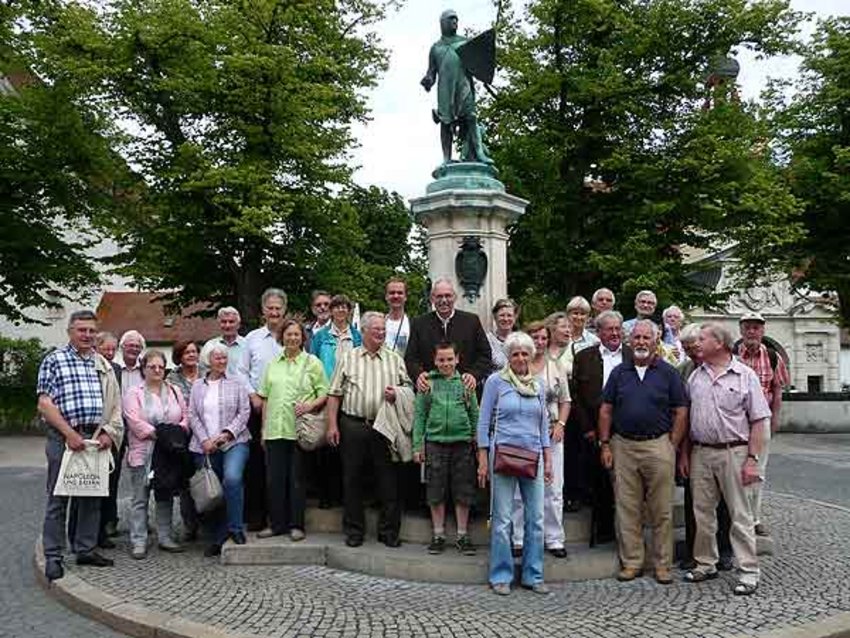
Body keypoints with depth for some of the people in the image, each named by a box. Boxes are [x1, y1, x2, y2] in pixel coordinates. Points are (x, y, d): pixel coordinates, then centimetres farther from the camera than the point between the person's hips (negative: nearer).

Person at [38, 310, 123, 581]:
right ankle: (53, 556, 9)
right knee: (58, 498, 1)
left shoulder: (103, 364, 13)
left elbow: (115, 403, 13)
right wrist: (70, 434, -14)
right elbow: (45, 404, -8)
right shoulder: (54, 360, -1)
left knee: (92, 497, 11)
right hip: (63, 437, -5)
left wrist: (109, 432, -2)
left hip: (96, 438, 5)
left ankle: (86, 549, 22)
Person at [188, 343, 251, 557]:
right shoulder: (197, 387, 13)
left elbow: (244, 412, 1)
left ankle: (236, 528, -10)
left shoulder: (236, 383, 8)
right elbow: (192, 416, 7)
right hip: (205, 446, 3)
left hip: (234, 442, -3)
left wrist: (227, 434, -10)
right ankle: (217, 538, 16)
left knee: (232, 479, -26)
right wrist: (205, 440, -6)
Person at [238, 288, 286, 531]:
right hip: (257, 404, 1)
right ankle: (255, 513, 8)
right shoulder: (252, 338, 8)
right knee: (255, 458, 1)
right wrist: (254, 396, -2)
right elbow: (242, 372, 9)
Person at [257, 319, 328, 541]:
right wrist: (264, 427, 11)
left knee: (297, 478, 2)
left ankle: (296, 525, 11)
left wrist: (310, 406, -16)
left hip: (299, 429, -3)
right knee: (274, 478, 5)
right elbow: (265, 398, 15)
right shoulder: (273, 364, 13)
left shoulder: (312, 362, 3)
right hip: (275, 429, 3)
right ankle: (277, 523, 16)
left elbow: (325, 393, 2)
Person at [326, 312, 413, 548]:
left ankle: (389, 531, 13)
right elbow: (335, 394, 5)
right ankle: (354, 530, 17)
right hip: (353, 425, -1)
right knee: (352, 479, 5)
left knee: (388, 480, 2)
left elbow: (408, 386, 13)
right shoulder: (348, 358, 7)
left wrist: (397, 394, -9)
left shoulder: (395, 359, 11)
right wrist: (332, 424, -3)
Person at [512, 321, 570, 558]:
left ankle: (554, 539, 15)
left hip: (551, 434, 2)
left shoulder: (557, 368, 10)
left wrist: (560, 425, 0)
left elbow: (565, 401, 13)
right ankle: (519, 539, 13)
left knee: (553, 489, 4)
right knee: (519, 490, 2)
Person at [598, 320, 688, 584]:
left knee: (662, 510, 3)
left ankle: (663, 564, 15)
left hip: (658, 446, -2)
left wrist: (672, 446, -5)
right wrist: (605, 445, 4)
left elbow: (681, 412, 1)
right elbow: (606, 410, 10)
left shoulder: (668, 373, 2)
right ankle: (631, 562, 17)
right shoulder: (619, 372, 9)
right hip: (623, 446, 2)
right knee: (627, 509, 6)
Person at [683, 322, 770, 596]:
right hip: (700, 453, 5)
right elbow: (686, 418, 12)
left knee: (740, 515, 2)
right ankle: (705, 564, 25)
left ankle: (749, 572, 10)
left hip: (733, 452, -4)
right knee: (702, 513, 11)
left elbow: (758, 421, -6)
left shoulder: (745, 376, -4)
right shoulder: (695, 376, 9)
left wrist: (752, 459, -12)